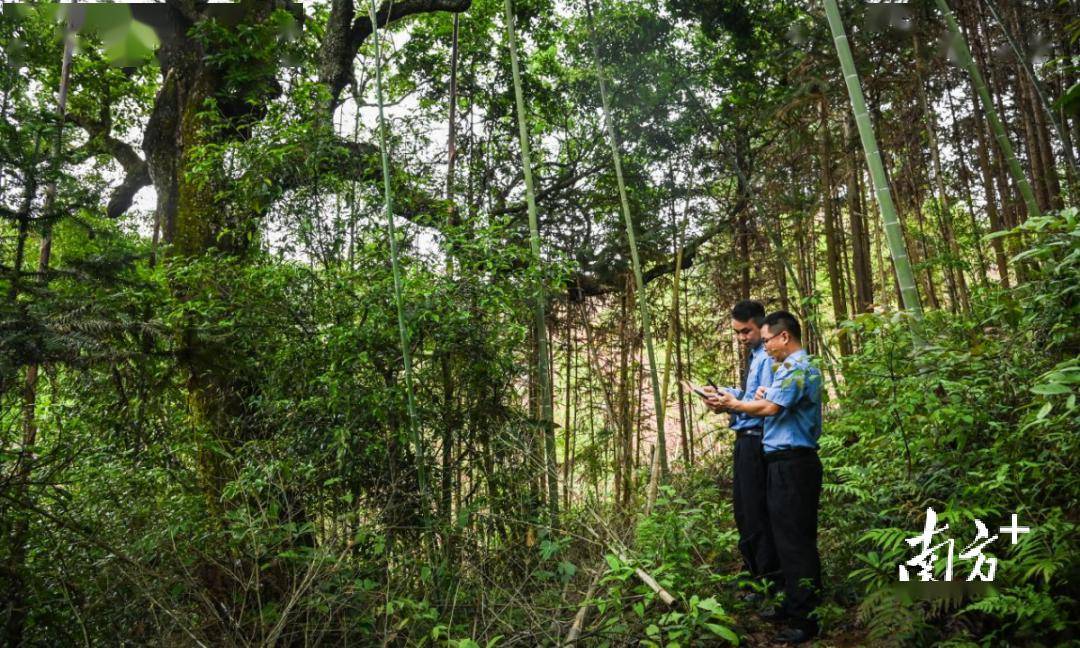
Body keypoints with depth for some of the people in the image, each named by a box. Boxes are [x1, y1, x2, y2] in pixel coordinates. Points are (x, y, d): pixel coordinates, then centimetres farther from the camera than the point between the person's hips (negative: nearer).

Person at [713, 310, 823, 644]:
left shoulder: (799, 369, -14)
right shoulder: (787, 368, 18)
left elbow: (770, 408, -22)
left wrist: (734, 404, -10)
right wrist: (764, 397, 4)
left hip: (793, 464, -10)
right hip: (782, 462, 10)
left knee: (796, 541, -4)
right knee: (786, 537, 16)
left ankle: (806, 619, 4)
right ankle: (792, 605, 27)